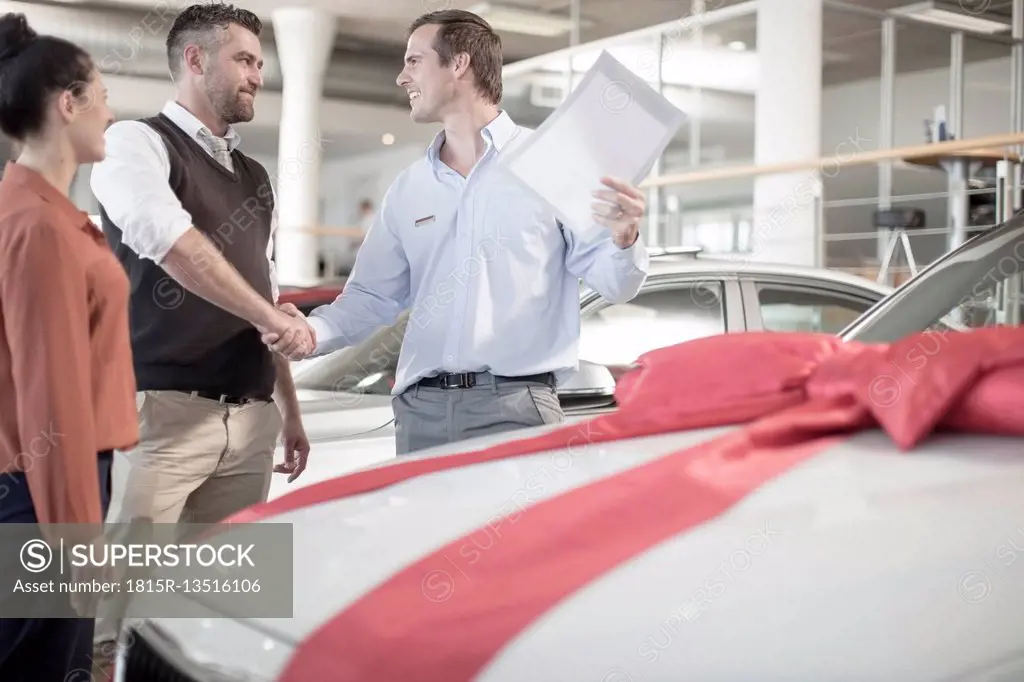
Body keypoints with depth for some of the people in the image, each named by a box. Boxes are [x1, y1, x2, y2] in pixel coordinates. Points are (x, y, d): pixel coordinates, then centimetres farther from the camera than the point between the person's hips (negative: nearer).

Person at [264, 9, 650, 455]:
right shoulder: (408, 188, 16)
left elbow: (613, 284, -1)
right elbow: (372, 296, 16)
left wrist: (623, 240, -23)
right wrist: (314, 331, -3)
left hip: (516, 406, -4)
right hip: (421, 410, 4)